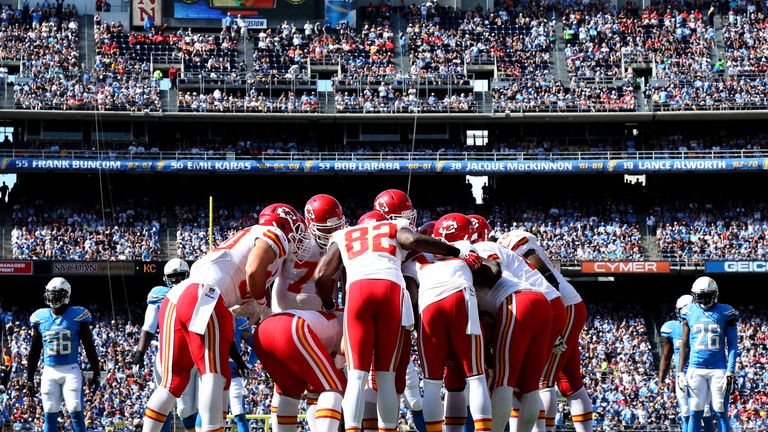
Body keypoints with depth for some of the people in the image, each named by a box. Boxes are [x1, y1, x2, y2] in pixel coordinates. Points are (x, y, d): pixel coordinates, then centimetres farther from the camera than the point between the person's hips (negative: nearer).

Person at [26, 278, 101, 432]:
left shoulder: (77, 316, -2)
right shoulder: (40, 318, 6)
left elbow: (89, 348, 2)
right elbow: (34, 351, 14)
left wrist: (96, 374, 0)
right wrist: (29, 378, 13)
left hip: (71, 370, -3)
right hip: (49, 371, 3)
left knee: (76, 412, -11)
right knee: (50, 415, 2)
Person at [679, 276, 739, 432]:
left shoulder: (725, 313, 0)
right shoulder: (690, 312, 7)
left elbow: (732, 345, 0)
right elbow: (685, 345, 13)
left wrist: (730, 372, -8)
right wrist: (681, 372, 8)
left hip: (718, 369, -2)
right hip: (695, 369, 2)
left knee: (721, 414, 0)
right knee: (695, 414, 3)